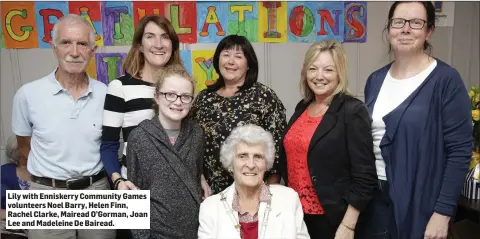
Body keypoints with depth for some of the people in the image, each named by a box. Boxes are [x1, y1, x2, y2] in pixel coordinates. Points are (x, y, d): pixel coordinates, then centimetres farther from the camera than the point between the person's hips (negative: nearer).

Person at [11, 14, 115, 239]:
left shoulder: (106, 94, -4)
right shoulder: (28, 94, -8)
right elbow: (24, 145, 6)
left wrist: (89, 172, 7)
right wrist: (49, 174, 10)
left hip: (97, 190, 2)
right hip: (48, 194, -1)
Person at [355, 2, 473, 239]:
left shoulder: (445, 80, -10)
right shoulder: (375, 80, 5)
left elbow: (460, 151, -12)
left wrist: (443, 212, -15)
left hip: (418, 202, -4)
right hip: (371, 196, 5)